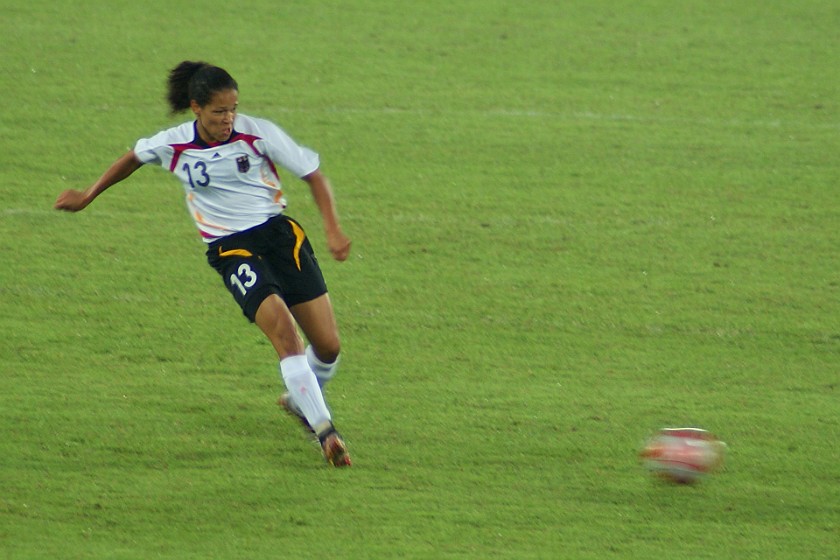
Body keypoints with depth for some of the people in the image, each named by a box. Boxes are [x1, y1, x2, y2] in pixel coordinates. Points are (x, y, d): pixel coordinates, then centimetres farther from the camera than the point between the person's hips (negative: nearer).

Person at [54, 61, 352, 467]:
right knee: (282, 329, -26)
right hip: (230, 248, -1)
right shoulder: (174, 145, -4)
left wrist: (332, 229, -11)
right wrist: (87, 197, 29)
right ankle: (324, 431, -23)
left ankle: (300, 400, 33)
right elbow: (132, 159, 18)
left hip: (278, 233, 1)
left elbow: (313, 174, 0)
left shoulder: (258, 133, -7)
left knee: (328, 345, -1)